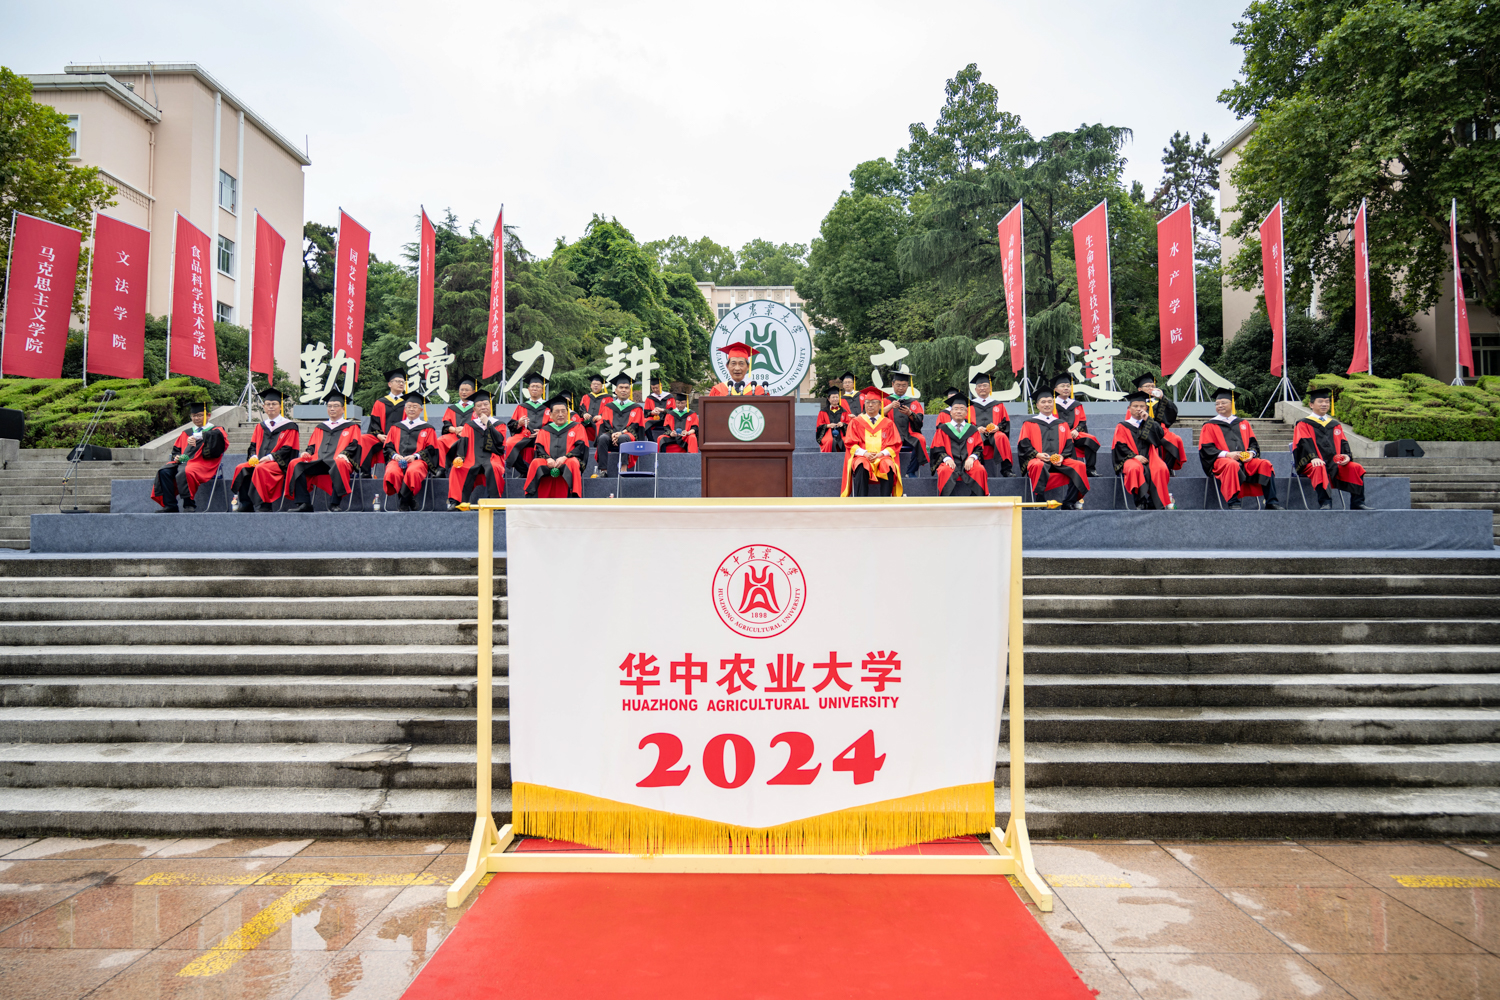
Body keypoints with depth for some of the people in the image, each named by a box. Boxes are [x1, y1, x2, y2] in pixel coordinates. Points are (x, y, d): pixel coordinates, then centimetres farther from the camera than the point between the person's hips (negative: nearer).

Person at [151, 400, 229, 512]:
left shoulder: (216, 431, 9)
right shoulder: (186, 433, 28)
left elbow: (217, 435, -16)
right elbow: (176, 449, 28)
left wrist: (199, 436, -28)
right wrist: (177, 456, 5)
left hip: (202, 463, -6)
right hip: (183, 461, 6)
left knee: (184, 473, -36)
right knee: (164, 472, -22)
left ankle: (189, 505, -27)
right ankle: (170, 506, -21)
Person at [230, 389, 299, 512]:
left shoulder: (289, 426, 5)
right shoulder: (260, 427, 22)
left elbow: (288, 449, -4)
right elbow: (253, 445, 18)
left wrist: (270, 457, -17)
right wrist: (253, 456, -5)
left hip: (279, 463, -6)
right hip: (259, 461, 6)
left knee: (260, 469, -34)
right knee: (241, 468, -22)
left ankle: (261, 506, -34)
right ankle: (245, 506, -23)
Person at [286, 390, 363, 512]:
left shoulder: (351, 426, 18)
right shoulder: (320, 427, 30)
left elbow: (354, 445, 4)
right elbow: (312, 445, 24)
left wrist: (344, 453, -16)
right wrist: (307, 452, 1)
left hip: (337, 461, -5)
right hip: (318, 461, 5)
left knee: (339, 464, -42)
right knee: (295, 464, -22)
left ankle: (335, 503, -39)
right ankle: (303, 503, -26)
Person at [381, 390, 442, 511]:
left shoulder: (427, 428, 19)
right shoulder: (396, 427, 27)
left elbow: (431, 449, 8)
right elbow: (388, 446, 19)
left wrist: (415, 456, -9)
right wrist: (395, 455, -4)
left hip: (418, 460, -2)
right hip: (398, 459, 2)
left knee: (412, 471, -40)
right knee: (392, 472, -35)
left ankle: (404, 503, -28)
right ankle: (408, 501, -24)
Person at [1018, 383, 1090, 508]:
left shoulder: (1062, 423, 22)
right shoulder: (1030, 423, 14)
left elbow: (1069, 444, 15)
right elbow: (1023, 444, 5)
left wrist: (1062, 456, -5)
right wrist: (1037, 454, -11)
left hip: (1059, 460, 3)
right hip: (1037, 459, -3)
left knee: (1079, 466, -24)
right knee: (1038, 466, -40)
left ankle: (1069, 503, -23)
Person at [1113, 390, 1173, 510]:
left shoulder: (1150, 423, 26)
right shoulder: (1122, 426, 17)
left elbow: (1160, 434, 4)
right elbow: (1119, 446, 3)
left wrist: (1147, 419, 3)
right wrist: (1134, 456, -12)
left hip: (1150, 458, 2)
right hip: (1130, 459, -2)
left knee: (1161, 469, -33)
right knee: (1135, 468, -39)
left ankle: (1158, 502, -30)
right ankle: (1140, 501, -36)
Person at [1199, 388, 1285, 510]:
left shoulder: (1243, 423, 22)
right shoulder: (1210, 426, 10)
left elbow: (1253, 443, 19)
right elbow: (1206, 449, -1)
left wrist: (1251, 453, -5)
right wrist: (1227, 454, -14)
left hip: (1245, 460, 5)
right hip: (1221, 461, -4)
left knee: (1265, 464, -20)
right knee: (1232, 465, -38)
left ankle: (1271, 502, -19)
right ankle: (1233, 503, -40)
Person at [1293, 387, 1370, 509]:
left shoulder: (1335, 425, 26)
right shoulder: (1303, 424, 10)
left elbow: (1343, 443, 14)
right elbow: (1304, 443, -6)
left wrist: (1347, 455, -9)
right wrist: (1313, 457, -25)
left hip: (1335, 463, 5)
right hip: (1316, 463, -5)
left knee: (1355, 467, -19)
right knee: (1319, 468, -38)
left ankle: (1357, 503, -19)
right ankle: (1324, 503, -45)